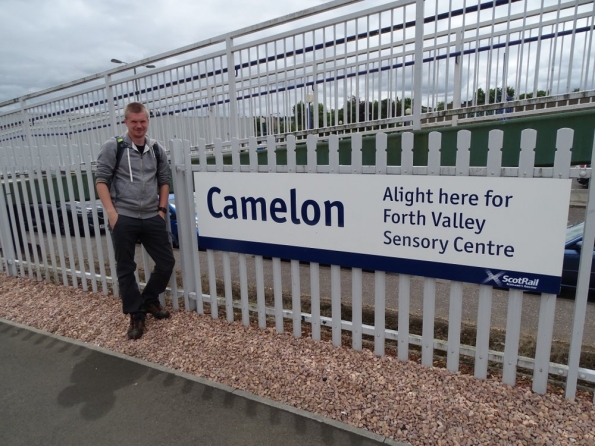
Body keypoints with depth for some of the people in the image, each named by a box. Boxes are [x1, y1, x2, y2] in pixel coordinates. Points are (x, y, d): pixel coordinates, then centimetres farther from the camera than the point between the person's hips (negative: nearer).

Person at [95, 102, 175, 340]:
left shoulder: (157, 149, 7)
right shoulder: (113, 146, -3)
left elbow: (164, 180, 14)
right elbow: (101, 179, -4)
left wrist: (162, 209, 6)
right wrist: (111, 212, -12)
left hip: (152, 218, 4)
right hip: (123, 218, -3)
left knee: (167, 262, 8)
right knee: (125, 269, 6)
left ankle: (150, 300, 32)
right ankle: (136, 315, 23)